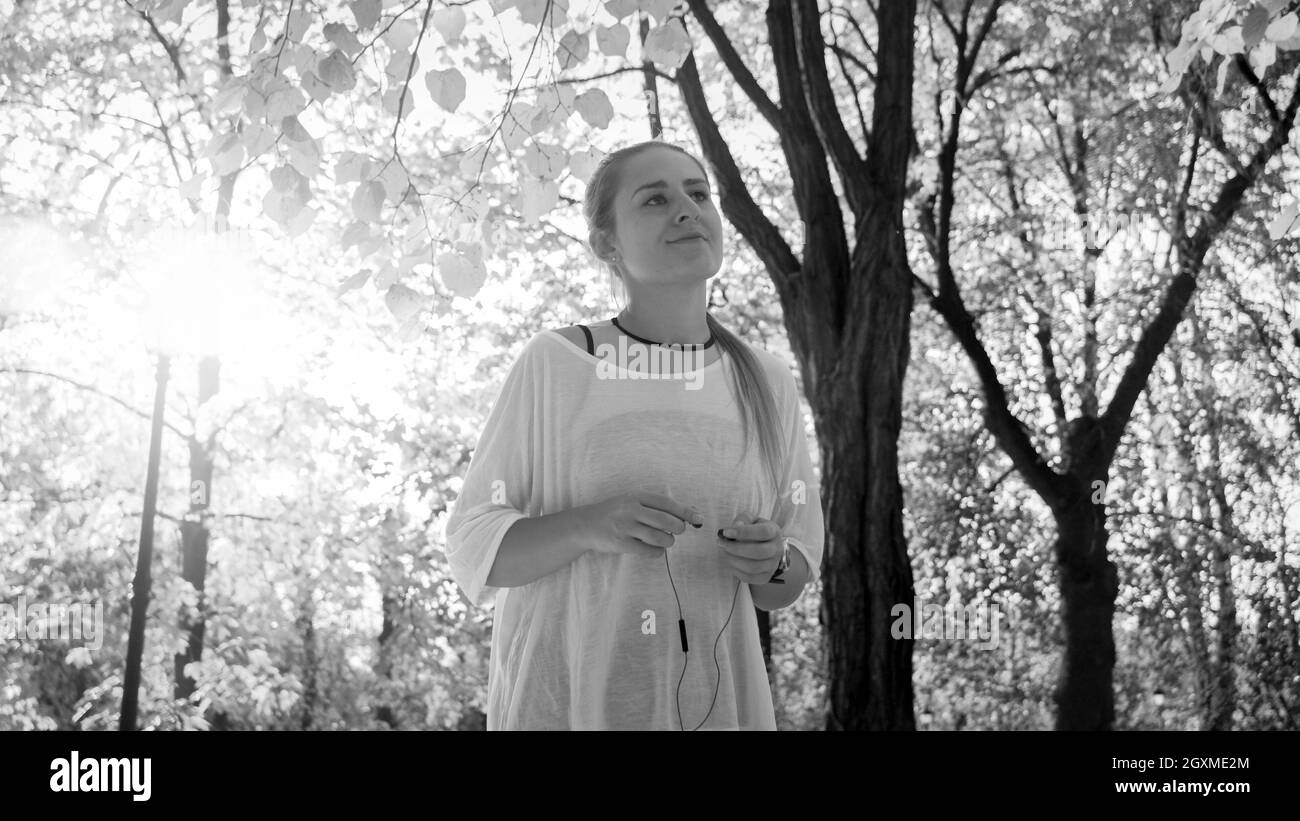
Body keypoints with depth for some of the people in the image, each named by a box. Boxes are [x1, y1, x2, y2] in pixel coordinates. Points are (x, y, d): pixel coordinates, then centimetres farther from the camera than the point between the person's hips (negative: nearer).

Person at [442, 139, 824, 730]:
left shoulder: (766, 385, 1)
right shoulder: (552, 365, -7)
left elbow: (787, 586, 8)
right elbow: (474, 550, -4)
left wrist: (768, 563, -14)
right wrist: (588, 526, -22)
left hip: (711, 697, 2)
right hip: (561, 696, -2)